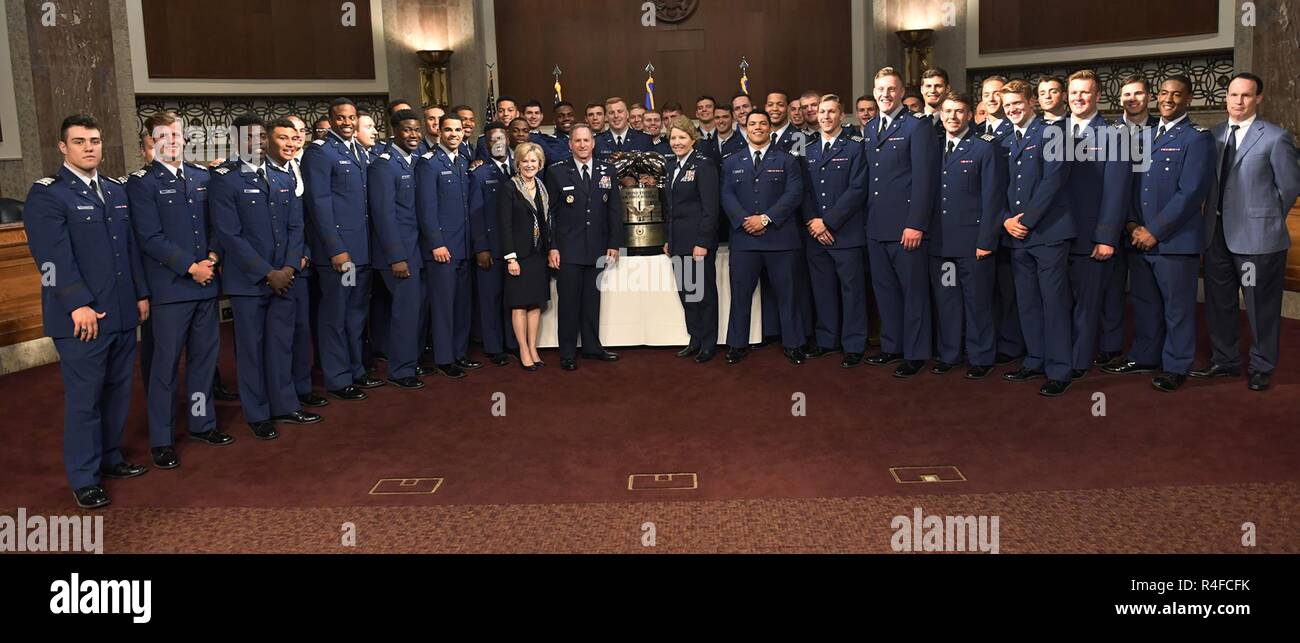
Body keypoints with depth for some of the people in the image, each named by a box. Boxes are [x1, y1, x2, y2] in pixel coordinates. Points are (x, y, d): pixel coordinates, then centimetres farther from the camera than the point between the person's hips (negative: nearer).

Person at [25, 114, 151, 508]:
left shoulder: (116, 191, 15)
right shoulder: (47, 194, -6)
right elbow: (54, 256, -15)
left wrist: (141, 293, 13)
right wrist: (78, 305, -21)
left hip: (123, 313, 7)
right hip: (82, 316, -6)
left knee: (118, 391, 14)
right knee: (84, 398, 1)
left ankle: (109, 458, 29)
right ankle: (84, 479, 12)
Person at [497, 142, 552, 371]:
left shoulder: (543, 188, 10)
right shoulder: (509, 188, -7)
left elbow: (547, 222, 13)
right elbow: (504, 225, -10)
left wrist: (550, 250, 5)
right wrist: (511, 258, -15)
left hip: (540, 254, 5)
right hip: (519, 253, -5)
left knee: (536, 303, 8)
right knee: (520, 304, 0)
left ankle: (533, 348, 16)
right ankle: (523, 350, 9)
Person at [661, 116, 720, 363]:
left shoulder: (704, 165, -9)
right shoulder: (671, 166, 14)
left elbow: (710, 208, -14)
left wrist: (703, 242, -18)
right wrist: (668, 239, 14)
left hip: (699, 240, -7)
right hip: (678, 241, 7)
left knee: (704, 290, 1)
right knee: (685, 291, 11)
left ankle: (709, 343, 12)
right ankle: (695, 339, 23)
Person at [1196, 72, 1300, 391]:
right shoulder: (1213, 134, 8)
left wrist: (1267, 219, 1)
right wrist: (1213, 218, 6)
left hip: (1256, 236, -5)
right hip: (1217, 233, 5)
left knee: (1261, 305, 3)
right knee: (1219, 301, 14)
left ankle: (1261, 367, 18)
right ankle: (1225, 360, 28)